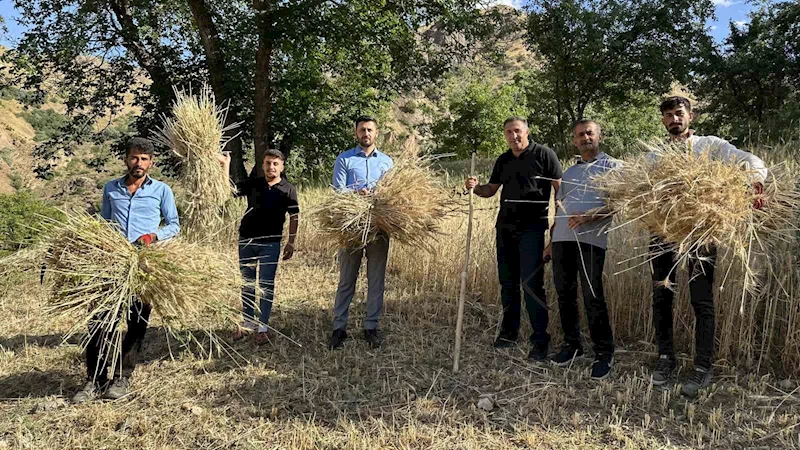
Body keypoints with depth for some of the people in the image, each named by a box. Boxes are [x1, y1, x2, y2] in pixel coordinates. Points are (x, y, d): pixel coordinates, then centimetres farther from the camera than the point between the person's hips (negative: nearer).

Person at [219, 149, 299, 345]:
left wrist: (291, 242, -4)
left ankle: (263, 327, 10)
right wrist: (226, 165, -6)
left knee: (266, 284, 1)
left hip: (271, 242, -3)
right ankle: (247, 323, 22)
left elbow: (294, 217, 0)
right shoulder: (252, 183, 6)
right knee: (247, 283, 10)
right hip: (246, 240, 3)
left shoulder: (288, 189, -1)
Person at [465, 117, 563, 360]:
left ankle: (540, 339, 0)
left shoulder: (543, 154, -4)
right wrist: (475, 187, -4)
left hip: (532, 227, -6)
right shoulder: (503, 160, 14)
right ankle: (509, 331, 24)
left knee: (531, 283, -9)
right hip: (505, 226, 6)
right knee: (507, 282, 12)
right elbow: (491, 189, 19)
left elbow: (560, 189, -5)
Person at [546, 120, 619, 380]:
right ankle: (571, 344, 21)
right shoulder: (569, 172, 26)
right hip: (562, 238, 6)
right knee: (564, 293, 7)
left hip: (590, 238, -6)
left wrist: (590, 216, -19)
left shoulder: (612, 166, 8)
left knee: (592, 297, -8)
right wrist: (551, 241, 20)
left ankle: (604, 353, 3)